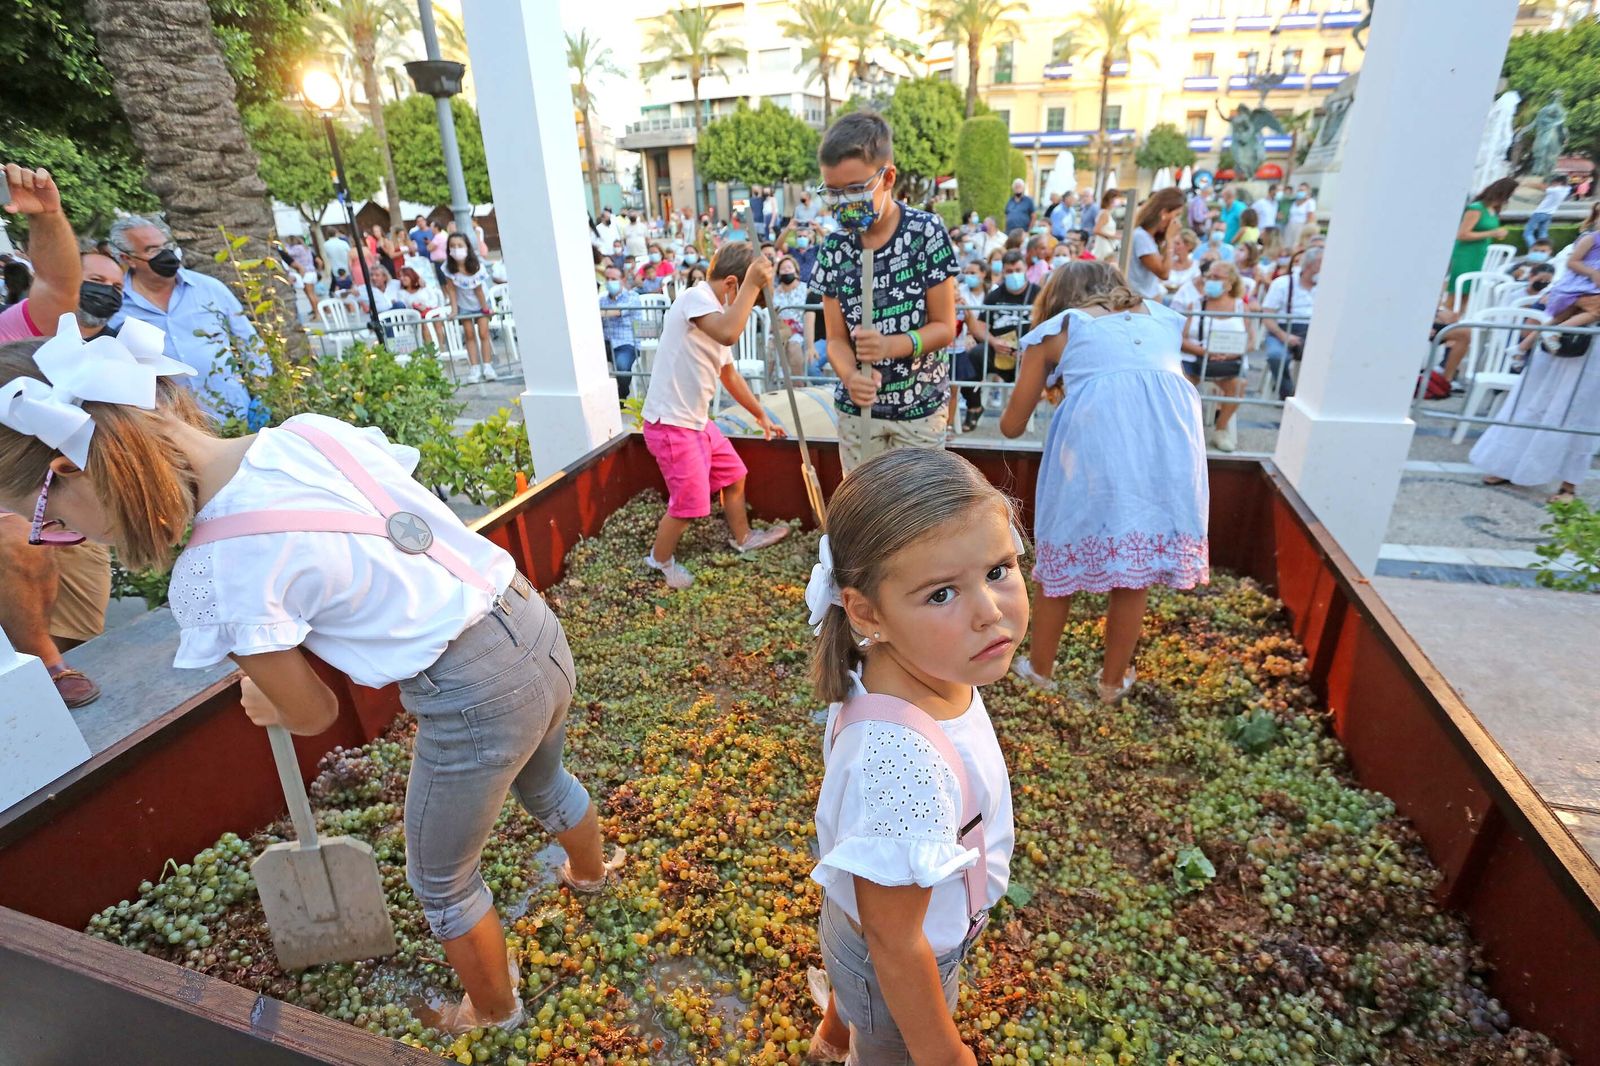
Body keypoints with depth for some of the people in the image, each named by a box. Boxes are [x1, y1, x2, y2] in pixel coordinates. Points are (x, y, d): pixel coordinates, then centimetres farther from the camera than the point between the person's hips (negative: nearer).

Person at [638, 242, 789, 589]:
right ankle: (660, 560, 23)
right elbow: (728, 335, -38)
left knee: (733, 475, 20)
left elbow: (729, 375, 24)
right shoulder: (695, 298, -16)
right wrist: (752, 284, -28)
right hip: (670, 423, -10)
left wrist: (761, 415, 29)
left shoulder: (719, 313, 14)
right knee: (690, 502, -2)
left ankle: (742, 537, 43)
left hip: (697, 421, 10)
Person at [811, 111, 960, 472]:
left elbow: (944, 327, -10)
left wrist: (890, 345, -29)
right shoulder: (834, 247, -3)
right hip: (856, 407, 3)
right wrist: (850, 377, -27)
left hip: (920, 406, -2)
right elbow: (836, 338, -4)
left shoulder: (926, 232, -11)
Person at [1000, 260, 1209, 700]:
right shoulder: (1161, 316, 29)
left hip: (1096, 433, -3)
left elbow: (1012, 425, 21)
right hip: (1172, 436, 3)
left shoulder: (1056, 328, 20)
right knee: (1134, 571, 16)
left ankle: (1040, 668, 30)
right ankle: (1114, 680, 31)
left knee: (1063, 554, 15)